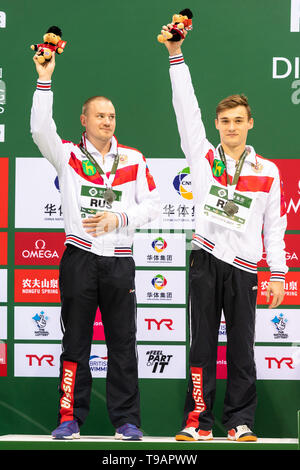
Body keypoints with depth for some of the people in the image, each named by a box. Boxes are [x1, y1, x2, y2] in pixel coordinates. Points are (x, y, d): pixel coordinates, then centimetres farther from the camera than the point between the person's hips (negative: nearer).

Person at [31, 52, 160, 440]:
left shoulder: (133, 159, 10)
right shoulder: (68, 156, 5)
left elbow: (152, 204, 8)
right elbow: (41, 129, -13)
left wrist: (119, 218, -9)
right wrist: (44, 79, -18)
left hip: (119, 260, 1)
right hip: (79, 258, -1)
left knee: (123, 342, 2)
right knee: (75, 340, 3)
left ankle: (126, 420, 7)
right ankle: (70, 418, 8)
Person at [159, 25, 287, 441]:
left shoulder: (268, 172, 8)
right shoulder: (204, 157, 7)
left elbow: (275, 226, 9)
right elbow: (187, 110, 3)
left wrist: (278, 274, 3)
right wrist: (176, 55, -2)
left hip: (243, 266, 0)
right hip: (206, 259, 0)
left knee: (241, 348, 3)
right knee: (203, 342, 2)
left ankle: (240, 421, 10)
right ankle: (198, 420, 6)